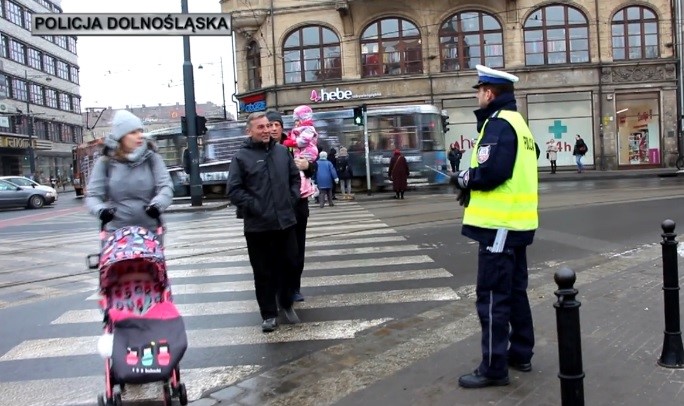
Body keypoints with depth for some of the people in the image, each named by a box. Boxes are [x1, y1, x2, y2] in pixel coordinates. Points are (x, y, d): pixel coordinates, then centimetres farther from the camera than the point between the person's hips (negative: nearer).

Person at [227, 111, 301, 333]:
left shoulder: (282, 151, 9)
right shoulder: (242, 157, -4)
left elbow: (295, 177, 18)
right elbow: (234, 191, -8)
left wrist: (292, 199, 5)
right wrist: (254, 206, -12)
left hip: (285, 221, 4)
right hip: (258, 226, -3)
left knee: (289, 265, 11)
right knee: (263, 271, 6)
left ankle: (286, 303, 34)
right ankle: (269, 314, 19)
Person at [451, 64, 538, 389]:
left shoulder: (498, 123, -15)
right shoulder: (517, 122, 17)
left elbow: (490, 172, -26)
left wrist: (463, 179, -8)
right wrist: (472, 182, 7)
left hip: (500, 224, -10)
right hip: (517, 222, 10)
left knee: (492, 296, -3)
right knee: (514, 291, 18)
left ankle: (493, 367, 5)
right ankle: (520, 353, 29)